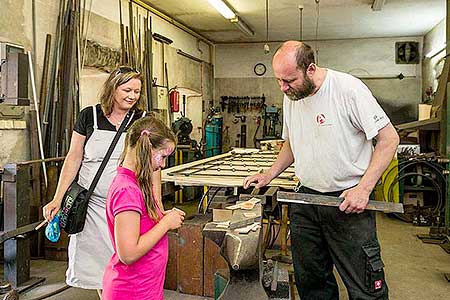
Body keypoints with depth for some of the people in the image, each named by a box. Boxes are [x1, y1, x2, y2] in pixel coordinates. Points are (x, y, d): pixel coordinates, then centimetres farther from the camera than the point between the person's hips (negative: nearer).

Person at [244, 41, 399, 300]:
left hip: (349, 201, -6)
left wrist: (363, 188, -19)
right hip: (306, 199, 6)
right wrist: (269, 175, 8)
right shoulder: (291, 96, 6)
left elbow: (389, 138, -12)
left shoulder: (349, 88, -15)